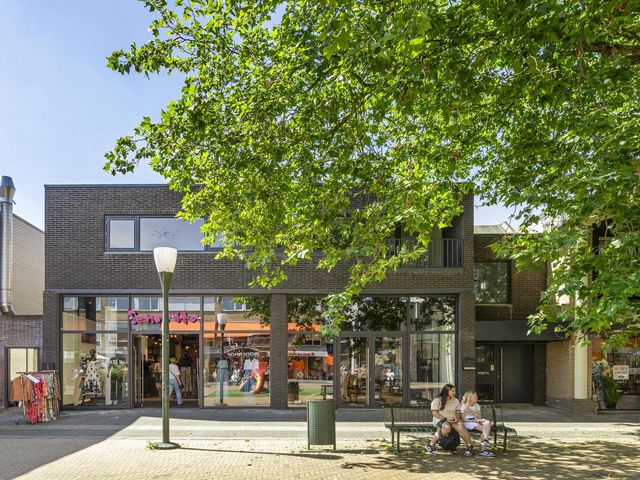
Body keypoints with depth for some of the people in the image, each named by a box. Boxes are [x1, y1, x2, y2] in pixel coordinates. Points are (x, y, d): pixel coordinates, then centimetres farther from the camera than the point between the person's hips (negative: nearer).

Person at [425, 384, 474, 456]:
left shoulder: (456, 401, 15)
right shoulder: (437, 400, -1)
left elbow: (458, 412, 13)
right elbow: (434, 413, -8)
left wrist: (457, 418, -11)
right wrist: (445, 419, -19)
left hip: (453, 420, 4)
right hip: (440, 419, -4)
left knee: (460, 427, -30)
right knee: (447, 427, -38)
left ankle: (470, 446, -20)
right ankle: (431, 444, -26)